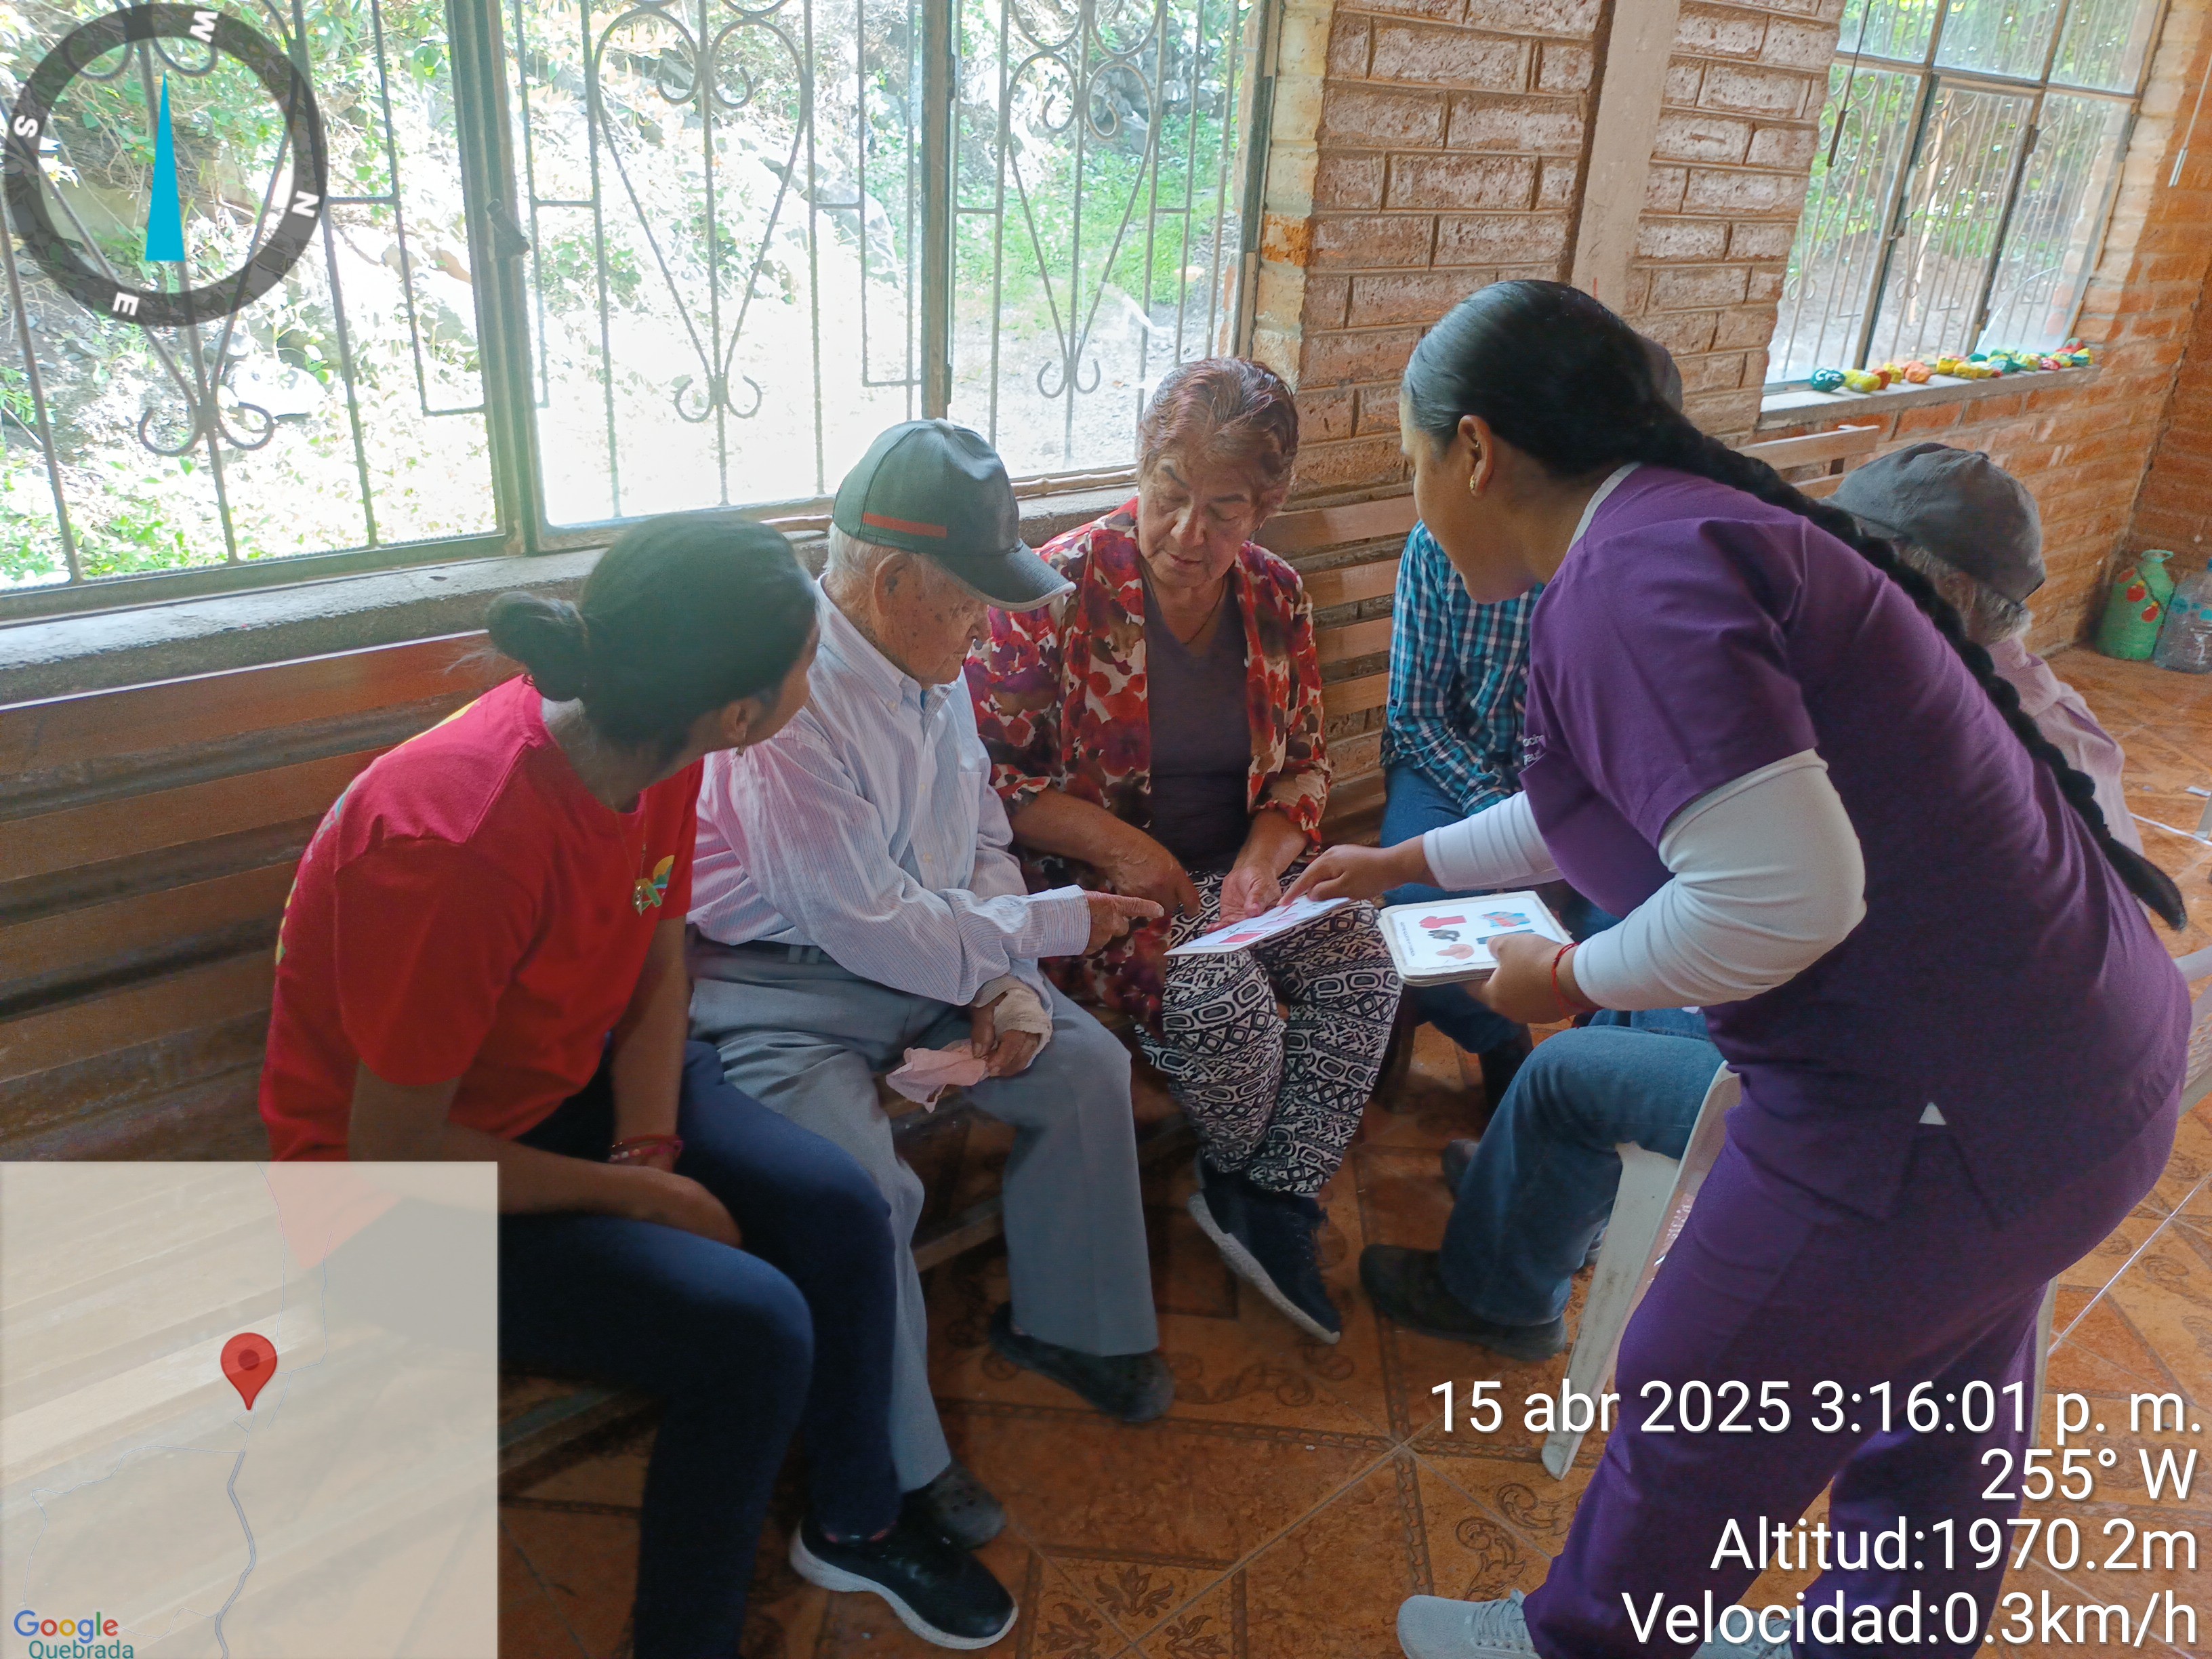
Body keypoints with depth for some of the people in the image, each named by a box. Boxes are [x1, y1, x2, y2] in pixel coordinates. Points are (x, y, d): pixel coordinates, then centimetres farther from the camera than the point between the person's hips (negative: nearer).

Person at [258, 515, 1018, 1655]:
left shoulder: (651, 748, -14)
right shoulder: (456, 844, -35)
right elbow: (393, 1153, -25)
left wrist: (647, 1152, -13)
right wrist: (644, 1197, -18)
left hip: (573, 1082, 7)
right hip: (405, 1185, -6)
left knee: (838, 1208, -11)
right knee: (751, 1328, -22)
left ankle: (854, 1522, 16)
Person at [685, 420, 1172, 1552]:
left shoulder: (933, 668, 2)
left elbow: (983, 841, 11)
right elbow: (866, 926, -26)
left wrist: (1010, 979, -6)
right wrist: (1053, 924, -17)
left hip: (932, 960, 8)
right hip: (782, 982, -8)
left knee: (1087, 1067, 1)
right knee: (863, 1187, -27)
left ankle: (1063, 1323, 23)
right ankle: (892, 1471, -1)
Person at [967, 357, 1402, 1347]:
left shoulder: (1274, 598, 3)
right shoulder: (1063, 589, -13)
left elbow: (1304, 762, 11)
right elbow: (986, 767, -14)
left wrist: (1263, 859, -10)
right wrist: (1118, 847, -23)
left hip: (1240, 868, 6)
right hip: (1096, 882, -5)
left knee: (1363, 970, -17)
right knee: (1230, 1005, -28)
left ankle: (1275, 1205, -4)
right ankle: (1233, 1182, 6)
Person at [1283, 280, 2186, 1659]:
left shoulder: (1633, 578, -22)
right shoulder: (1690, 522, 10)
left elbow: (1782, 893, -31)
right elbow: (1629, 805, 24)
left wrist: (1577, 980, -12)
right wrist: (1407, 862, 33)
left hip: (1938, 1110, -9)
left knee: (1703, 1411, 13)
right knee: (1936, 1417, 29)